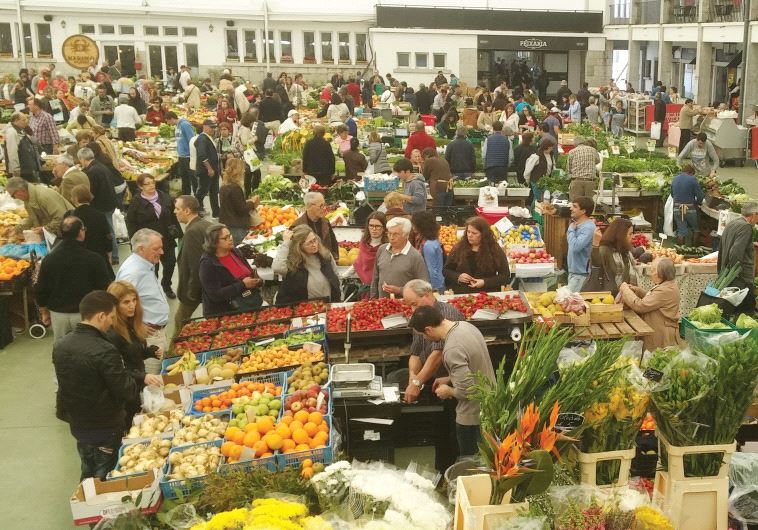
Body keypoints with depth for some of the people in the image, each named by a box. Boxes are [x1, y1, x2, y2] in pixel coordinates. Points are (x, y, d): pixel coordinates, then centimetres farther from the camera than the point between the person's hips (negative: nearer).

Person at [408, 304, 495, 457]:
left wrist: (448, 391, -9)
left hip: (473, 416, -9)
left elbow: (466, 390, -28)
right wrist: (449, 379, 14)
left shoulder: (452, 350, -29)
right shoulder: (465, 326, -1)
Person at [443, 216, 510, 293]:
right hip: (461, 295, 2)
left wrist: (485, 282, -9)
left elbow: (505, 276, 5)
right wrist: (458, 276, -2)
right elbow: (446, 270, 19)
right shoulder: (458, 248, 10)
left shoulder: (495, 250, 4)